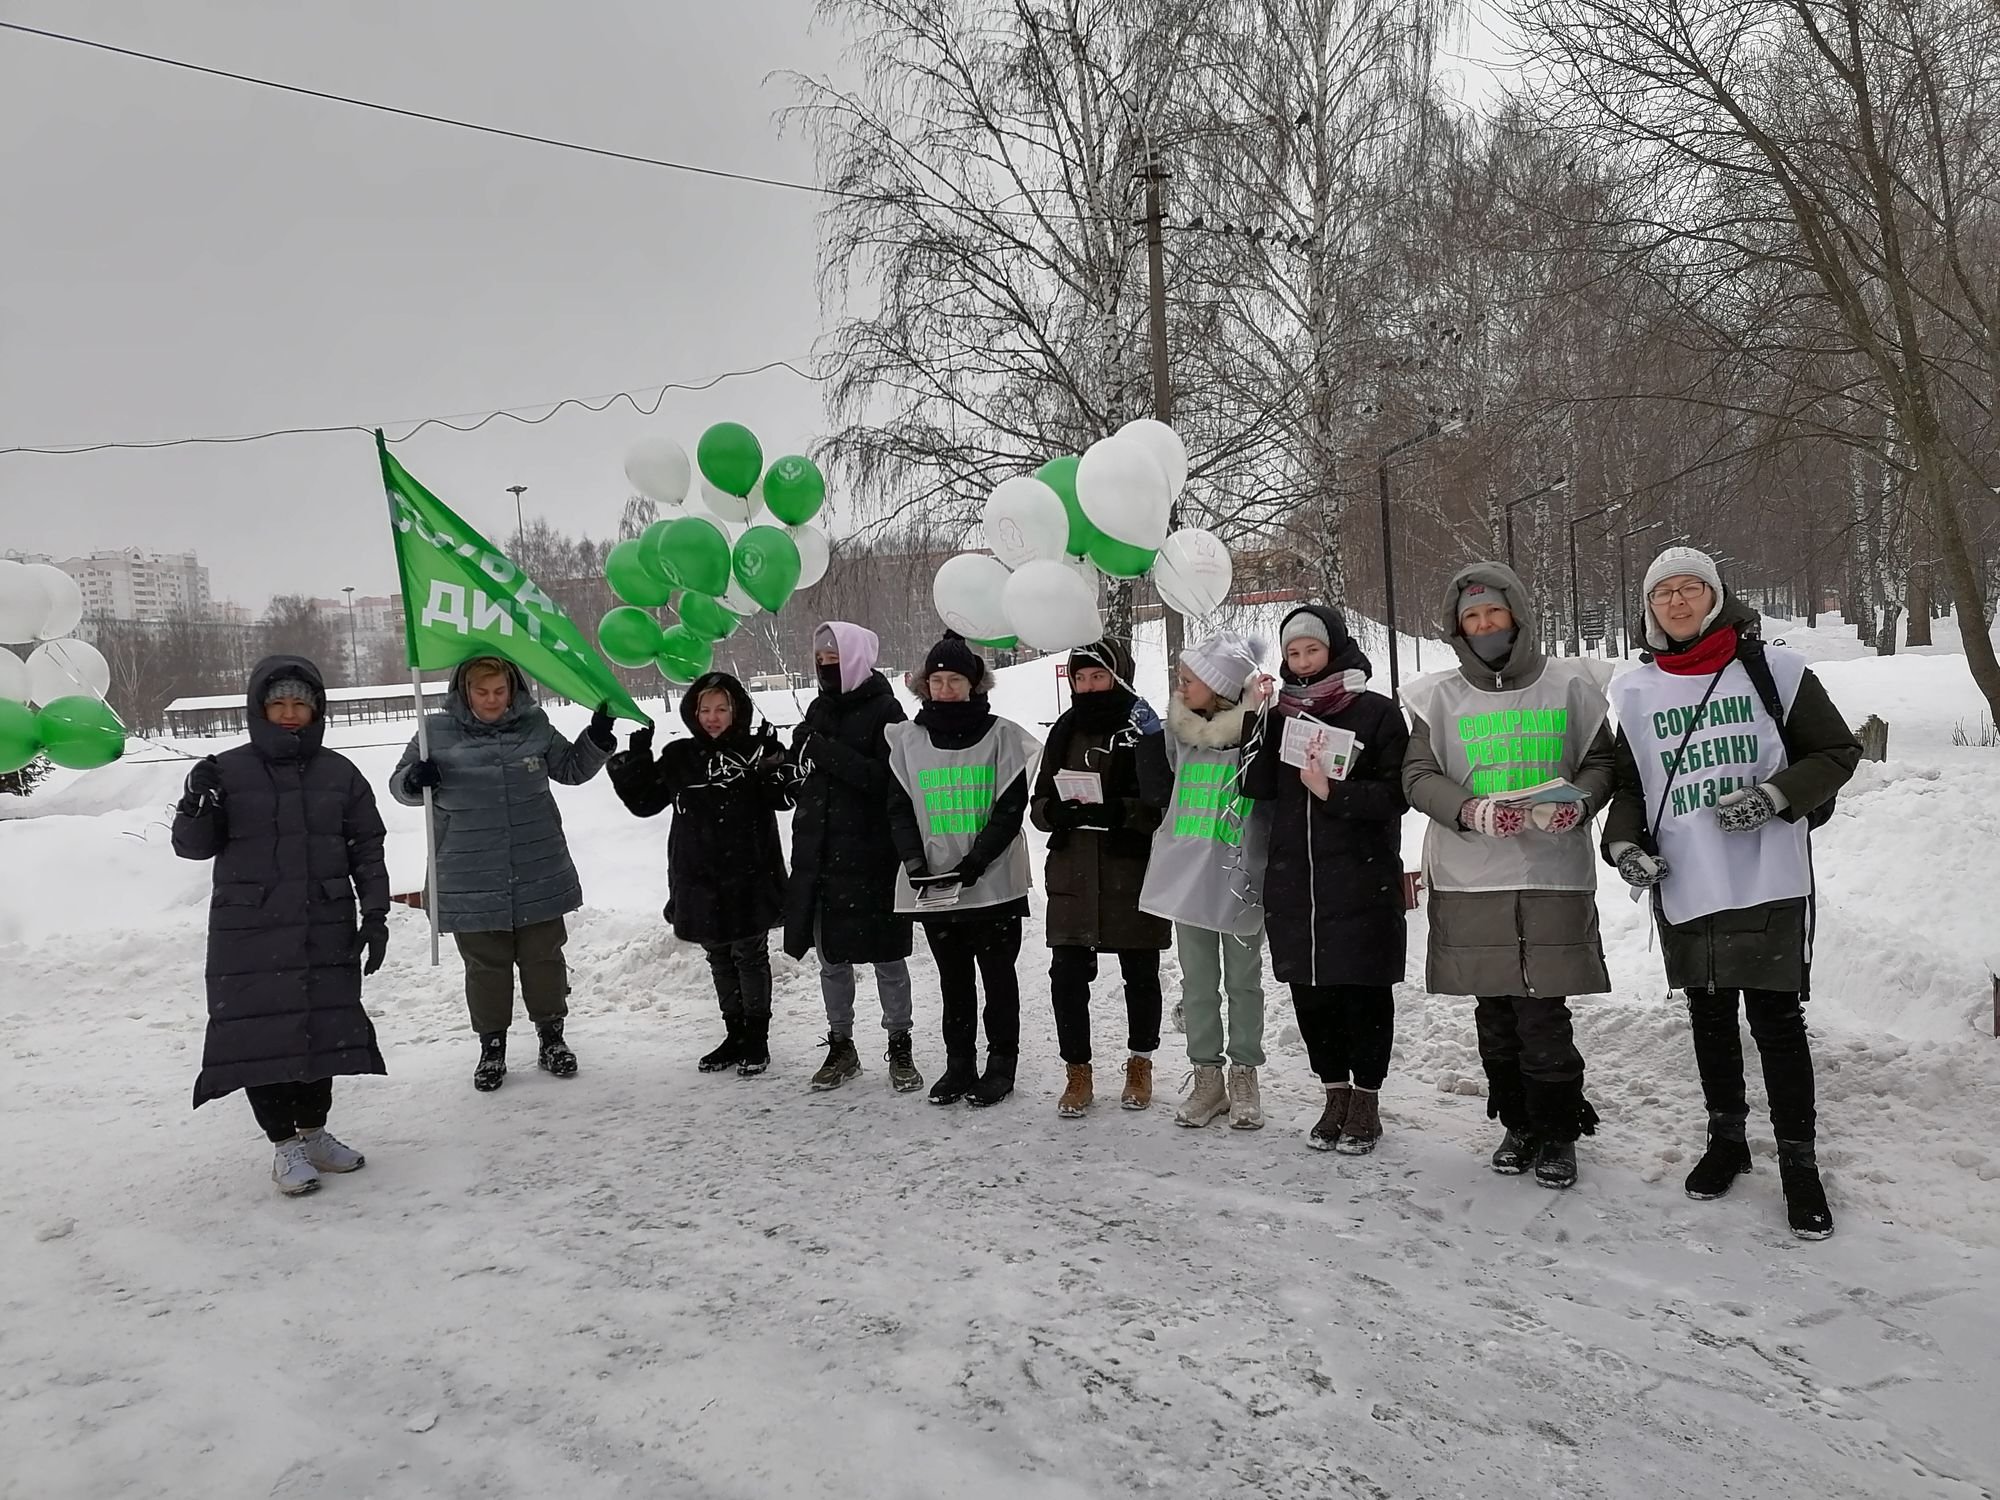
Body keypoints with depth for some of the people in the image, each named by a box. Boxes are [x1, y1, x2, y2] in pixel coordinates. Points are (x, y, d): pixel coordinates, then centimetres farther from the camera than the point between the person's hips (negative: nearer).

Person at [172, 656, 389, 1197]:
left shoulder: (340, 773, 5)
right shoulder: (228, 771, -1)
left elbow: (367, 848, 7)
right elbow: (194, 846, 4)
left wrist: (375, 914, 1)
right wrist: (197, 807, -17)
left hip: (327, 929, 2)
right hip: (251, 932, -2)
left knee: (324, 1027, 7)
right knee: (261, 1033, -2)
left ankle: (314, 1130, 25)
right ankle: (285, 1143, 11)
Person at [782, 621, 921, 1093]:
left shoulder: (884, 710, -8)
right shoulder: (820, 708, 13)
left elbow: (887, 779, -19)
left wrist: (826, 751, -21)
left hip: (870, 854, -6)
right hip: (820, 853, 6)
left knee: (886, 956, 4)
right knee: (831, 955, 12)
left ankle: (899, 1049, 17)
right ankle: (841, 1047, 26)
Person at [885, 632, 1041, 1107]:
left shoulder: (1002, 735, -3)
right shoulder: (908, 740, 6)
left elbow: (1011, 806, -7)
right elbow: (899, 808, 4)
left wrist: (976, 861, -16)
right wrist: (915, 860, -11)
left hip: (994, 883, -3)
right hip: (933, 887, 3)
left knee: (998, 975, 7)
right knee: (953, 978, 11)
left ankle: (1002, 1063, 18)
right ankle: (959, 1063, 22)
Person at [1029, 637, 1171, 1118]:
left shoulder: (1145, 730, -5)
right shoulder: (1064, 732, 10)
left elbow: (1166, 804, -9)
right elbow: (1038, 803, 12)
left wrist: (1117, 812, -25)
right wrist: (1055, 810, -11)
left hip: (1134, 877, -3)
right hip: (1073, 876, 3)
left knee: (1140, 975, 10)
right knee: (1067, 975, 0)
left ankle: (1140, 1065, 30)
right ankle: (1077, 1073, 15)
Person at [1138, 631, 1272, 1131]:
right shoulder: (1182, 723, 4)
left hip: (1238, 877, -4)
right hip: (1187, 875, 4)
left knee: (1243, 980, 11)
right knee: (1197, 982, 11)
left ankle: (1244, 1078, 24)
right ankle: (1207, 1077, 23)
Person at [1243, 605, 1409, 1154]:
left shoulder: (1377, 712, -1)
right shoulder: (1281, 714, 13)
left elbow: (1396, 793, -8)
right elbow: (1257, 785, 3)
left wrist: (1332, 791, -19)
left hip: (1362, 881, -4)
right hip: (1293, 881, 4)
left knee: (1364, 991, 3)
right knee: (1310, 991, 9)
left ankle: (1366, 1099, 17)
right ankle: (1336, 1092, 24)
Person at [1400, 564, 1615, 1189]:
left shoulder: (1569, 685, 5)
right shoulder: (1439, 698, 6)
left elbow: (1600, 761, 9)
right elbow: (1418, 776, 2)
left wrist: (1576, 803, -11)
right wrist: (1471, 810, -16)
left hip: (1552, 877, -1)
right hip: (1470, 880, 2)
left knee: (1543, 1014, -4)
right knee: (1495, 1015, 8)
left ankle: (1558, 1131, 15)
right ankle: (1518, 1125, 26)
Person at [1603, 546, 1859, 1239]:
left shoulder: (1771, 668, -1)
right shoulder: (1636, 691, 7)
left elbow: (1838, 751, 3)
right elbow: (1627, 783, 14)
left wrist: (1775, 795, -14)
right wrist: (1624, 842, -4)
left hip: (1767, 880, -3)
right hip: (1685, 886, 3)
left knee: (1776, 1018, 0)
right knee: (1709, 1017, 14)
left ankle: (1798, 1158, 14)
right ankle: (1726, 1138, 31)